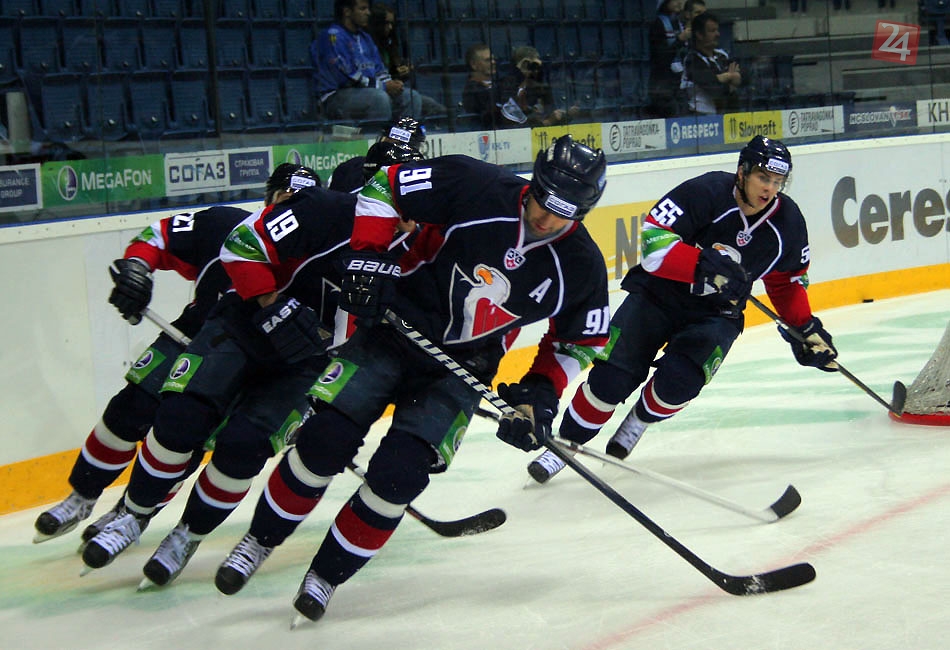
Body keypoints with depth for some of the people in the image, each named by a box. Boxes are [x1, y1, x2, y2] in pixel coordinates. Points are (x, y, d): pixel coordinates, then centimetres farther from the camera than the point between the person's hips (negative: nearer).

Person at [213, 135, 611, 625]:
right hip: (392, 332, -1)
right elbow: (382, 189, -8)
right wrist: (367, 257, -18)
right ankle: (260, 540, 13)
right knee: (326, 439, -13)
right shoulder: (473, 188, -19)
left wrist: (542, 391, -7)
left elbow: (580, 340, 6)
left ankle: (328, 574, 7)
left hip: (459, 370, 1)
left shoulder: (581, 266, -10)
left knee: (397, 472, -16)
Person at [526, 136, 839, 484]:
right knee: (613, 375, -14)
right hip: (657, 294, -3)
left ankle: (636, 424, 9)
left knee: (678, 380, -23)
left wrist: (806, 328, 6)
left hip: (715, 314, 3)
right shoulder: (705, 193, -22)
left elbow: (788, 281, 12)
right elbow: (654, 242, -27)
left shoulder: (788, 221, -6)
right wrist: (705, 264, -38)